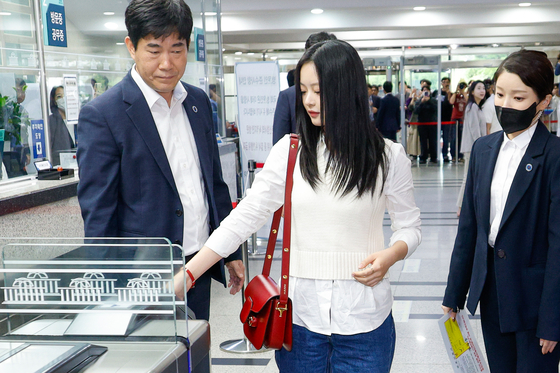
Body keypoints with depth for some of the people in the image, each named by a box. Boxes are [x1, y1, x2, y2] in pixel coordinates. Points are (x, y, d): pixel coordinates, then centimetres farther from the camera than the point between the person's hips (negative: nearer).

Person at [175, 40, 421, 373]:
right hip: (301, 316, 1)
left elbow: (410, 226, 7)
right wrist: (186, 276, -11)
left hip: (364, 319, -1)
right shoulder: (290, 151, 0)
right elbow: (245, 217, -4)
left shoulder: (388, 156, -3)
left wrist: (390, 255, -16)